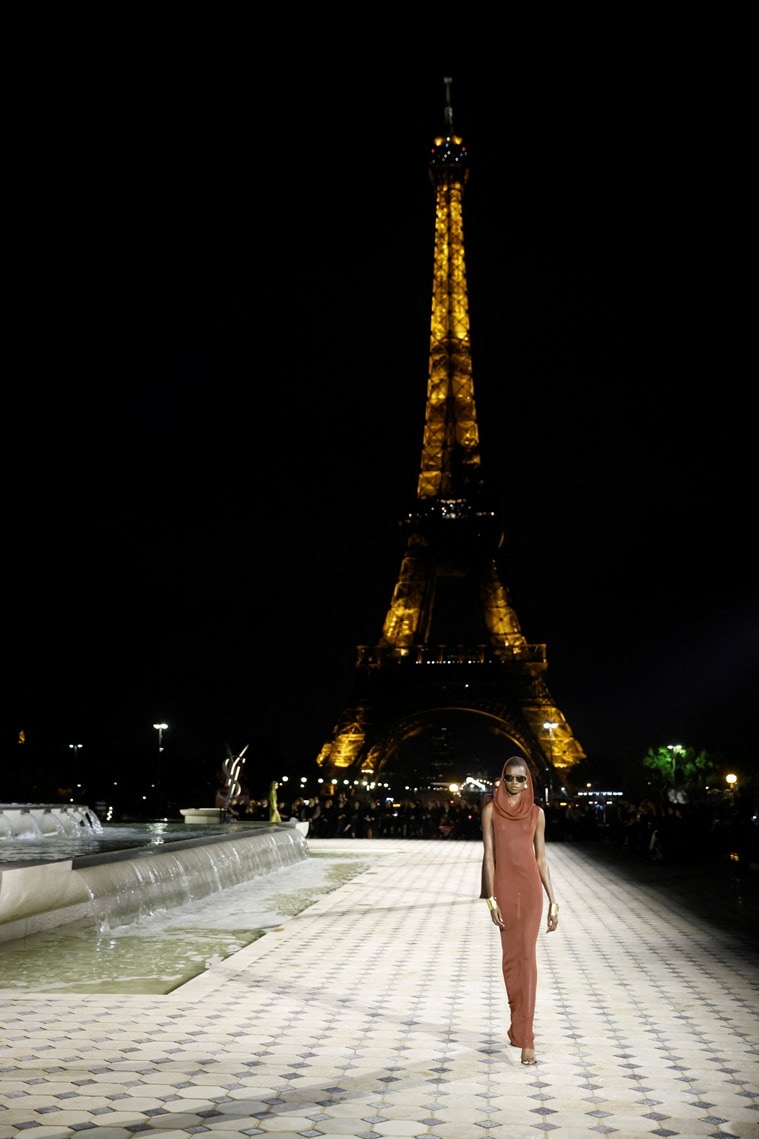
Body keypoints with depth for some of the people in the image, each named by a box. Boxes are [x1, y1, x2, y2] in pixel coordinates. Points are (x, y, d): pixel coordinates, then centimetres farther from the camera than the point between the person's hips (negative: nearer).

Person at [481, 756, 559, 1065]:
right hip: (505, 887, 0)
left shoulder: (536, 812, 5)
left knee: (527, 956, -5)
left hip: (531, 888, 0)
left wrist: (553, 901, 5)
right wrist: (491, 899, -8)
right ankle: (520, 1026, 26)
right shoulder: (491, 810, 1)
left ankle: (524, 1038, -3)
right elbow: (488, 856, -2)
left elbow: (541, 858, 8)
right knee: (510, 957, 8)